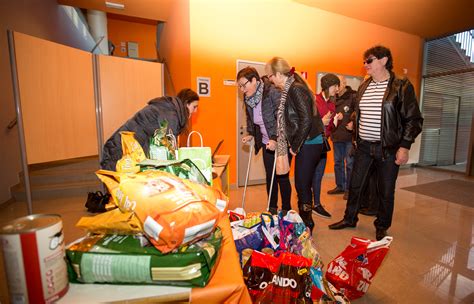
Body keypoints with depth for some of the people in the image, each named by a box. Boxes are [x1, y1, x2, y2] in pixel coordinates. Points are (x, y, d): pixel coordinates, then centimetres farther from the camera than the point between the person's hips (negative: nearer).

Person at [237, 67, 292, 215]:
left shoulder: (273, 92, -20)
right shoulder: (248, 98, 2)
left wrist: (275, 139, -28)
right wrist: (251, 134, 6)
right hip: (266, 142, 6)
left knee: (282, 177, 2)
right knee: (269, 176, 12)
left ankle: (286, 210, 21)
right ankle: (272, 208, 28)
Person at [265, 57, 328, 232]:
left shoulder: (296, 89, -15)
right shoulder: (289, 89, 13)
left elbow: (306, 120, -21)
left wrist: (295, 146, -13)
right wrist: (293, 145, 12)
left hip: (309, 143, -9)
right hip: (304, 143, 9)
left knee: (302, 185, 0)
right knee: (301, 184, 16)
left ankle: (307, 225, 19)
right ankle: (304, 221, 32)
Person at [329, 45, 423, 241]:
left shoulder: (401, 86, -6)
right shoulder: (364, 87, 10)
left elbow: (413, 119, -6)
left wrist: (404, 147, -13)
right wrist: (356, 138, 12)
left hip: (388, 148, -4)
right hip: (364, 146, 5)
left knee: (386, 191, 8)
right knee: (355, 184, 11)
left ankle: (382, 227, 28)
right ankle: (350, 219, 30)